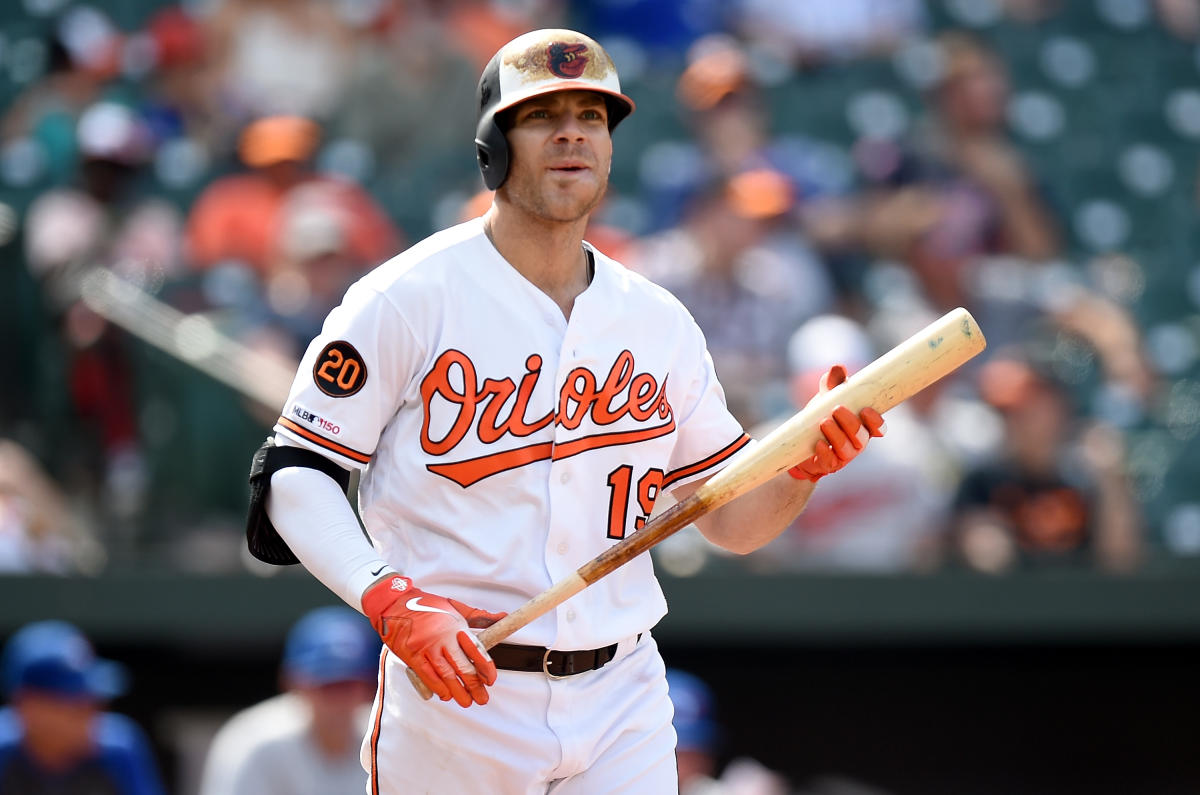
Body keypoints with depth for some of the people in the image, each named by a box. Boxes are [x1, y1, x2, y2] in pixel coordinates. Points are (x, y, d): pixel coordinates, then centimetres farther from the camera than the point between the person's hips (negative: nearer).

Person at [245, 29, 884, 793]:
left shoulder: (661, 324, 9)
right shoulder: (408, 298, -5)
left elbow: (732, 518, 13)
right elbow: (296, 476, -8)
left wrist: (807, 464, -8)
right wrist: (393, 604, -22)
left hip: (620, 704, 3)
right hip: (454, 693, -3)